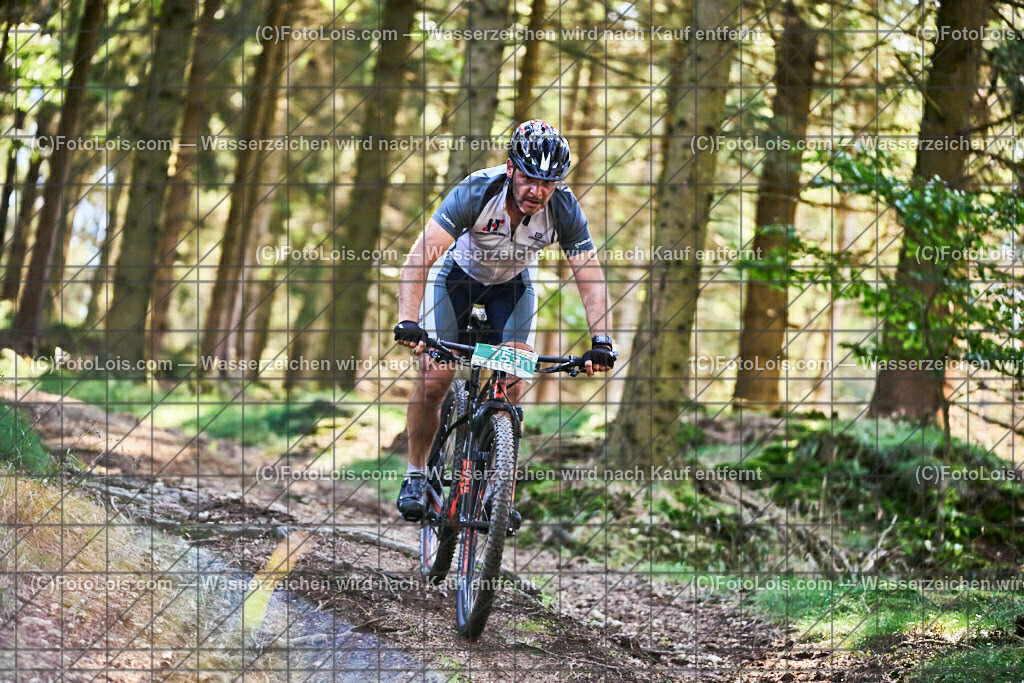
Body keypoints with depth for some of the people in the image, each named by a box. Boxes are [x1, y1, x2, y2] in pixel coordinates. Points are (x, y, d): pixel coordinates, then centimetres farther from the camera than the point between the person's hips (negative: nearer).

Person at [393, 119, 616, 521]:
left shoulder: (565, 209, -29)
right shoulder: (475, 192, -36)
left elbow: (591, 278, -25)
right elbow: (420, 258, -42)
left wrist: (601, 342, -40)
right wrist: (407, 322, -54)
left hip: (513, 284, 2)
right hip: (457, 275, -2)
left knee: (512, 388, -12)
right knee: (434, 379, -12)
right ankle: (415, 477, 7)